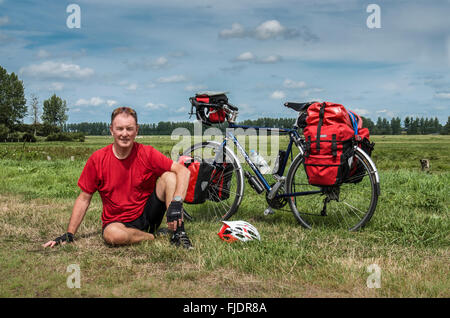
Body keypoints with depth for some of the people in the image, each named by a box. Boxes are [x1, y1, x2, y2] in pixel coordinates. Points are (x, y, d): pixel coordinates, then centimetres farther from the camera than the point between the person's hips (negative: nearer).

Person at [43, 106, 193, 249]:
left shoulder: (147, 153, -9)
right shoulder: (97, 159, -7)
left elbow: (183, 171, -12)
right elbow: (84, 199, 1)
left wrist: (176, 202, -28)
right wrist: (69, 234, -2)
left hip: (147, 213, 1)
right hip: (118, 222, 0)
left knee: (169, 176, -19)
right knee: (111, 234, -37)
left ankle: (178, 233, -17)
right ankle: (158, 236, -11)